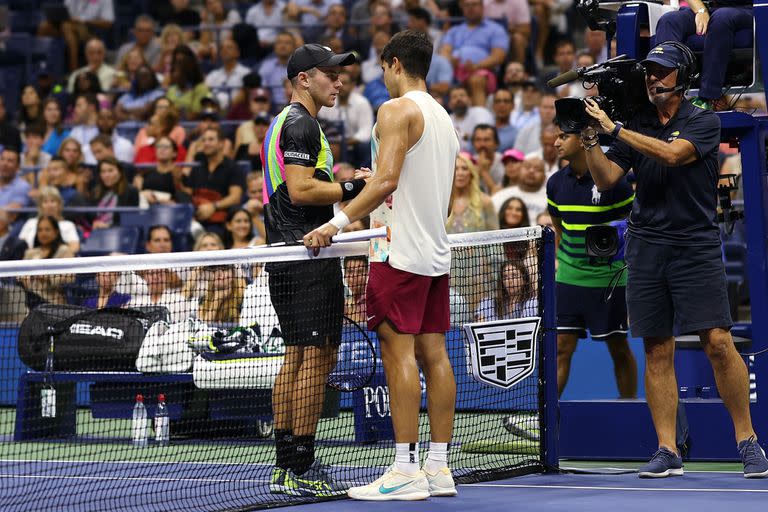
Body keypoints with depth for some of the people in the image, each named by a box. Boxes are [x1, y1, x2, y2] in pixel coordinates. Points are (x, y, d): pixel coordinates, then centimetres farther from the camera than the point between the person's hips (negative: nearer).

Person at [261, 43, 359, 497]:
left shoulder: (284, 123, 21)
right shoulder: (302, 124, -11)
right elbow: (301, 189, -21)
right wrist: (354, 188, -17)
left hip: (287, 255, 11)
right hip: (309, 256, -11)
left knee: (298, 358, 12)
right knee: (316, 356, -11)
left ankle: (285, 467, 14)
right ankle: (302, 471, -11)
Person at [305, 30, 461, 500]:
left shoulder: (398, 109, -9)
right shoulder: (443, 117, 18)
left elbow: (387, 180, -21)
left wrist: (337, 224, -21)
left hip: (401, 251, -9)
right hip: (436, 251, 9)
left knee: (399, 352, -9)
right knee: (433, 353, 7)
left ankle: (406, 471, -13)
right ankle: (439, 469, 8)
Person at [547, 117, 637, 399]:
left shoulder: (613, 179, -10)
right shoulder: (556, 183, 4)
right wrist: (556, 266, 13)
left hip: (609, 277, -3)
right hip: (569, 277, 3)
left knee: (619, 348, 5)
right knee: (562, 346, -3)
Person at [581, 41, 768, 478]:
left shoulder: (705, 123, 0)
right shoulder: (636, 126, 12)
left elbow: (672, 154, -18)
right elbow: (606, 179, 8)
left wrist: (614, 128, -17)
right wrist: (591, 141, -9)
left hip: (697, 248, -4)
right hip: (646, 249, 4)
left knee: (718, 343, -12)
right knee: (657, 351, 1)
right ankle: (668, 452, 4)